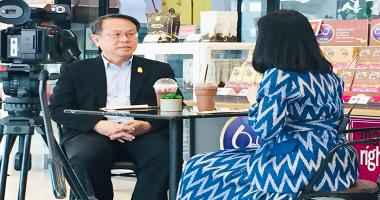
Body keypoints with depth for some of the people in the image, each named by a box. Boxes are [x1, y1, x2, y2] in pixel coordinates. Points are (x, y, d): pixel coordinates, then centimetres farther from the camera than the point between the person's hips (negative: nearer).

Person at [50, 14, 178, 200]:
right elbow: (58, 109, 6)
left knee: (164, 155, -32)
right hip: (92, 134, 0)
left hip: (143, 135, 1)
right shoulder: (75, 70, 17)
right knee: (85, 157, -34)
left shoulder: (159, 70, 19)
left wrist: (148, 125, -13)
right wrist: (98, 125, -12)